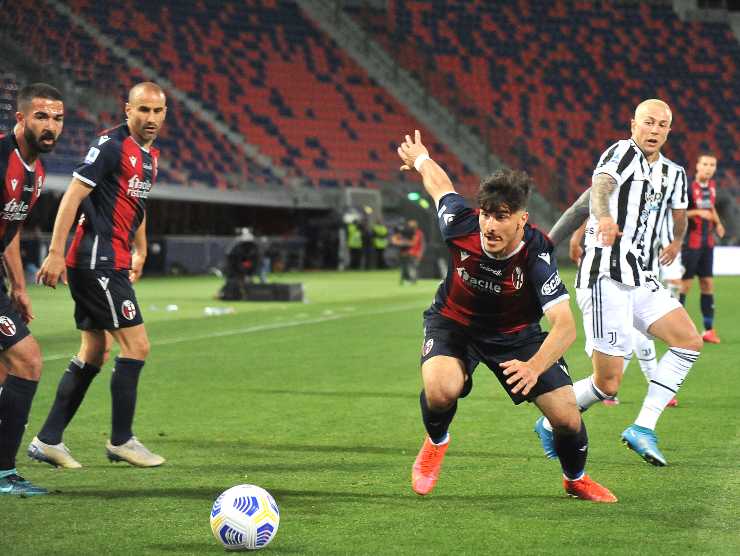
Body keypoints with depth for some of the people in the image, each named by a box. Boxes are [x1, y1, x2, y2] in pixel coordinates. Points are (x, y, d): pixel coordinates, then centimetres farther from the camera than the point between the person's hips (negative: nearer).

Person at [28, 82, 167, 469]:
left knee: (95, 353, 11)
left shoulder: (150, 156, 15)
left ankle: (48, 440, 15)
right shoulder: (111, 144, -13)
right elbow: (73, 195, -17)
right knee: (136, 346, -9)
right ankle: (121, 441, 0)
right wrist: (56, 253, -22)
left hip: (111, 263, 10)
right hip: (97, 260, -10)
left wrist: (140, 251, 33)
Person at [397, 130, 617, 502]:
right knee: (440, 390, -32)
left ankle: (576, 479, 28)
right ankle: (436, 443, 5)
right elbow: (440, 184, -4)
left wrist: (534, 367, -59)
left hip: (516, 332, 0)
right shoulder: (461, 225, -28)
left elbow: (565, 326, -41)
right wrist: (419, 158, 19)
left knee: (567, 416, -8)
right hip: (454, 322, 0)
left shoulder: (536, 253, -34)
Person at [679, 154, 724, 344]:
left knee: (707, 284, 7)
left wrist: (717, 223, 8)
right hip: (690, 241, -7)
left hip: (707, 243, 7)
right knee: (685, 284, -3)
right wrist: (698, 212, -25)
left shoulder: (711, 186, 8)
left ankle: (708, 329, 12)